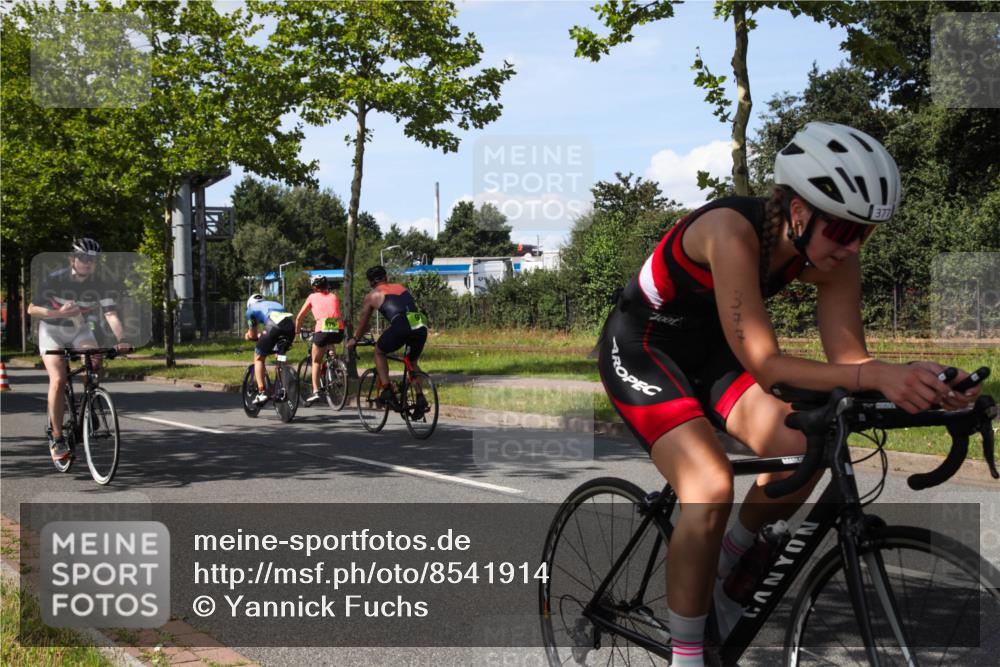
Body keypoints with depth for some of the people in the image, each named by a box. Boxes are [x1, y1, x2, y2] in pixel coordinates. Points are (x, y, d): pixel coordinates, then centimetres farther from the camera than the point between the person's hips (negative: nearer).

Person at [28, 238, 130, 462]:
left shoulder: (102, 284, -15)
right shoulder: (53, 279, -20)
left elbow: (111, 314, -25)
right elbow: (32, 309, -15)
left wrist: (121, 339, -43)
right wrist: (59, 313, -32)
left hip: (81, 331, 2)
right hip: (53, 332, -2)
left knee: (95, 362, -28)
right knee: (58, 380, -20)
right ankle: (57, 437, -11)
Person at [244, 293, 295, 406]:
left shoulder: (251, 309, 27)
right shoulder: (274, 303, 41)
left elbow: (252, 335, 29)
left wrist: (249, 335, 52)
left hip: (275, 327, -5)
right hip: (290, 326, 5)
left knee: (259, 358, 14)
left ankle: (262, 392, 3)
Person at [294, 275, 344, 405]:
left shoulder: (313, 297, 17)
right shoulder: (334, 297, 23)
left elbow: (299, 318, 21)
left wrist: (297, 331, 37)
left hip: (322, 330, -3)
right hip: (339, 331, 3)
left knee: (316, 361, 13)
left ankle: (315, 392, 3)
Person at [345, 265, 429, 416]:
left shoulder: (372, 296, 20)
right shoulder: (401, 287, 32)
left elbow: (363, 323, 30)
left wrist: (354, 339, 48)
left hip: (401, 327, -4)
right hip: (421, 327, 4)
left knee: (379, 352, 23)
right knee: (412, 362, 27)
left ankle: (387, 391, 10)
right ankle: (420, 397, 10)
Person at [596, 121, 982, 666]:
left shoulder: (831, 254, -14)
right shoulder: (733, 231, -35)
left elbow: (847, 356, -15)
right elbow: (766, 365, -39)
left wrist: (919, 381, -35)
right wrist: (876, 376, -50)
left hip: (705, 350, 7)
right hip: (640, 349, -6)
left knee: (802, 450, -16)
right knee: (710, 487, -27)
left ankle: (721, 569, 11)